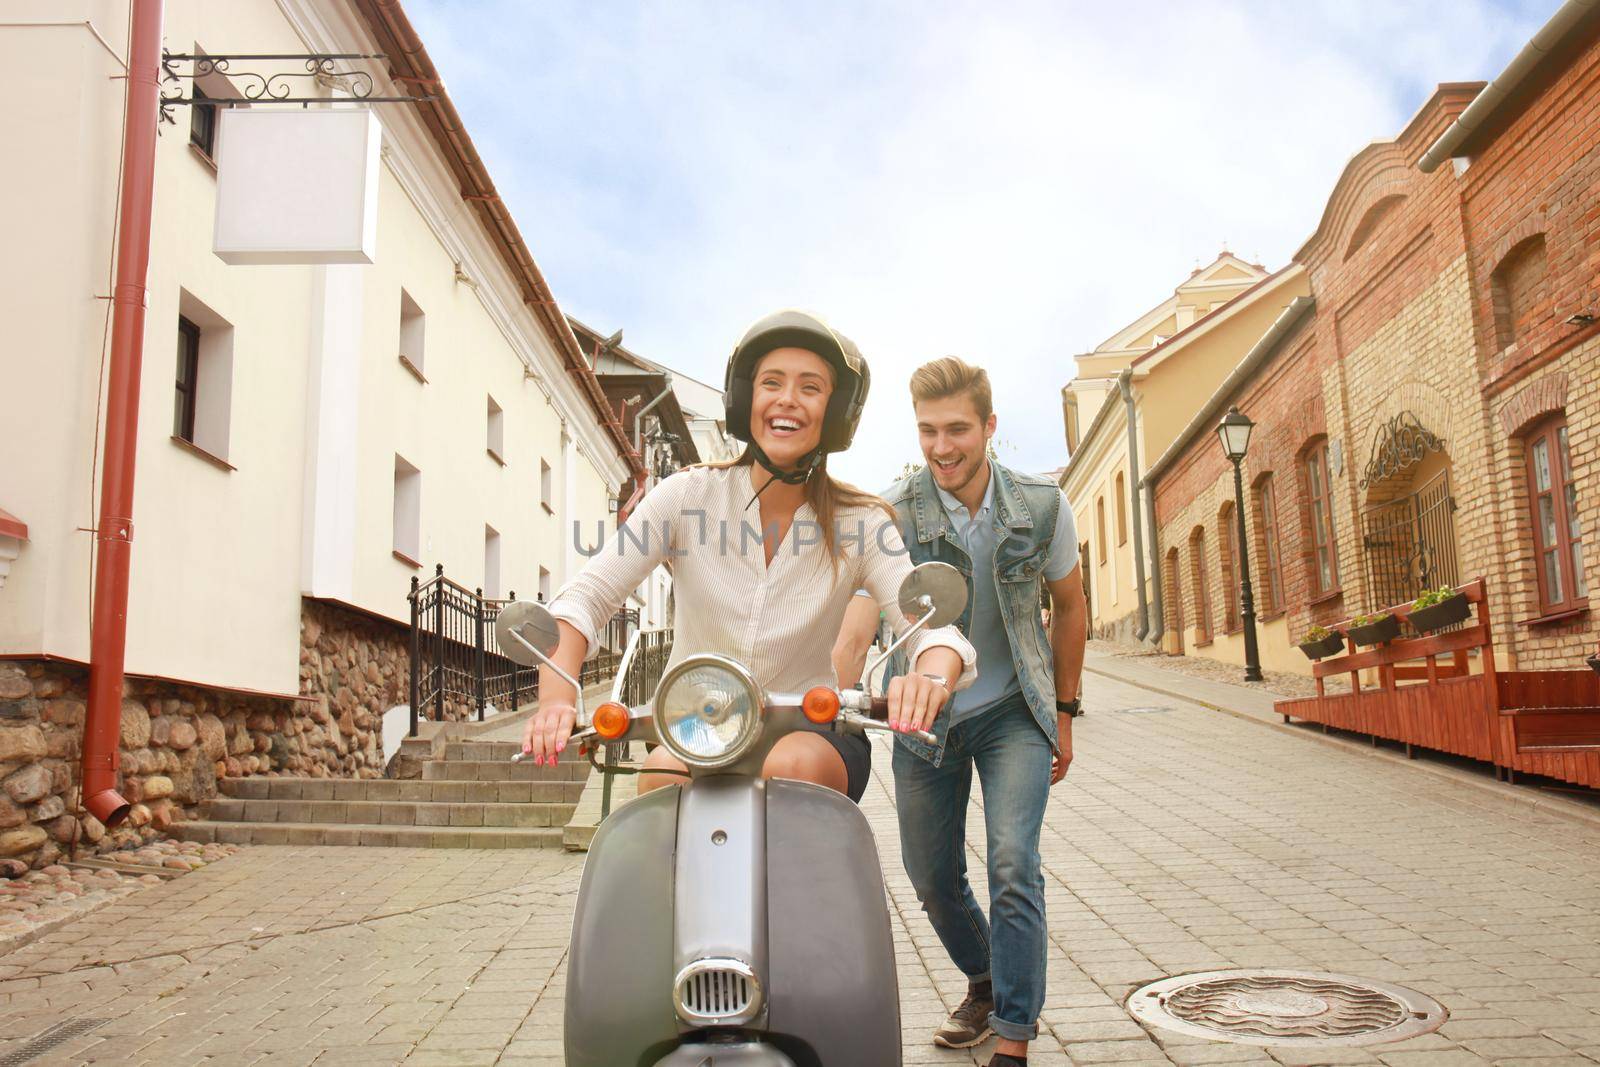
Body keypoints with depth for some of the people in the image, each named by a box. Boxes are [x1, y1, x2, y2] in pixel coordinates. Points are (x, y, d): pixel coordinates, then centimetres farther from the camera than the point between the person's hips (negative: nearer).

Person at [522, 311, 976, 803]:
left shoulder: (858, 523, -4)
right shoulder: (687, 495, -5)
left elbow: (934, 625, -14)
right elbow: (586, 597, -11)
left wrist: (930, 679, -40)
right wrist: (557, 697, -30)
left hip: (805, 731, 0)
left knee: (790, 766, -33)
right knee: (663, 775, -31)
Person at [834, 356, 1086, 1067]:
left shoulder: (1042, 506, -9)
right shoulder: (891, 514, -15)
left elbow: (1069, 606, 6)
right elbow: (856, 620, -26)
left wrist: (1064, 711, 10)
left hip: (1015, 713, -1)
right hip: (927, 717, 1)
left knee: (1012, 866, -15)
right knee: (932, 878, 13)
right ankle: (985, 983, 41)